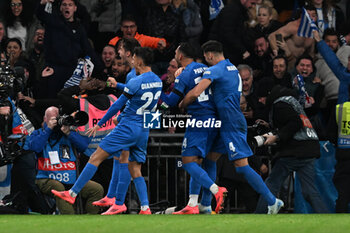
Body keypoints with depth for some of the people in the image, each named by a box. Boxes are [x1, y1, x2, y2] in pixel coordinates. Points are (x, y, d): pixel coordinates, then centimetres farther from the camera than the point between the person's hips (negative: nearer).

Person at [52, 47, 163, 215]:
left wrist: (99, 124, -1)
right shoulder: (158, 81, 7)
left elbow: (117, 105, -9)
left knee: (96, 158, -3)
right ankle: (145, 208, -3)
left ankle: (72, 193, -4)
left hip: (128, 126, -7)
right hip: (144, 131, 7)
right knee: (135, 171, 12)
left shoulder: (136, 82, -14)